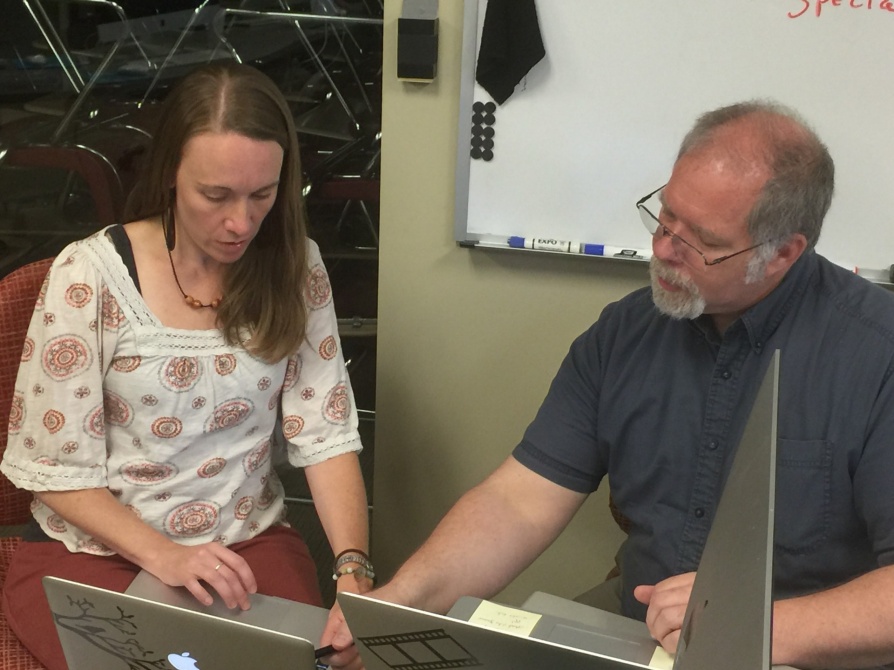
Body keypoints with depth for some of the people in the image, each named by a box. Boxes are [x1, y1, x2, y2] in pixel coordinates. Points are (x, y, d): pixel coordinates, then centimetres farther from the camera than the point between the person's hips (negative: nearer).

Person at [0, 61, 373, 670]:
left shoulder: (295, 267, -1)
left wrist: (353, 570, -20)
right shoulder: (91, 274, -12)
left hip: (250, 544, 3)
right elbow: (55, 468, -9)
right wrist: (162, 556, -22)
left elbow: (327, 434, -5)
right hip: (93, 548, -2)